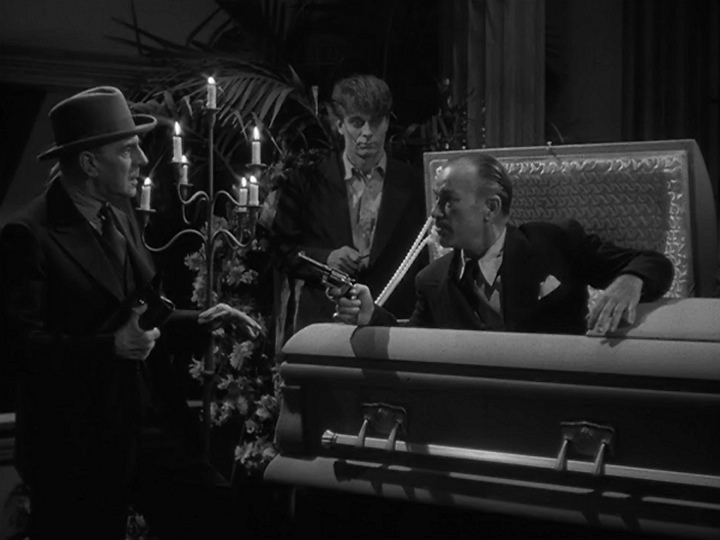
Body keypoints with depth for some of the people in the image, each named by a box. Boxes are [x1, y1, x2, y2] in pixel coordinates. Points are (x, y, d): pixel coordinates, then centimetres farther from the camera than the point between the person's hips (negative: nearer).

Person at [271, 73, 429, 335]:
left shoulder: (414, 184, 8)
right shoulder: (308, 181, 7)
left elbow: (427, 260, 11)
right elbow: (283, 249, 10)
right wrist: (324, 258, -7)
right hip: (322, 321, 0)